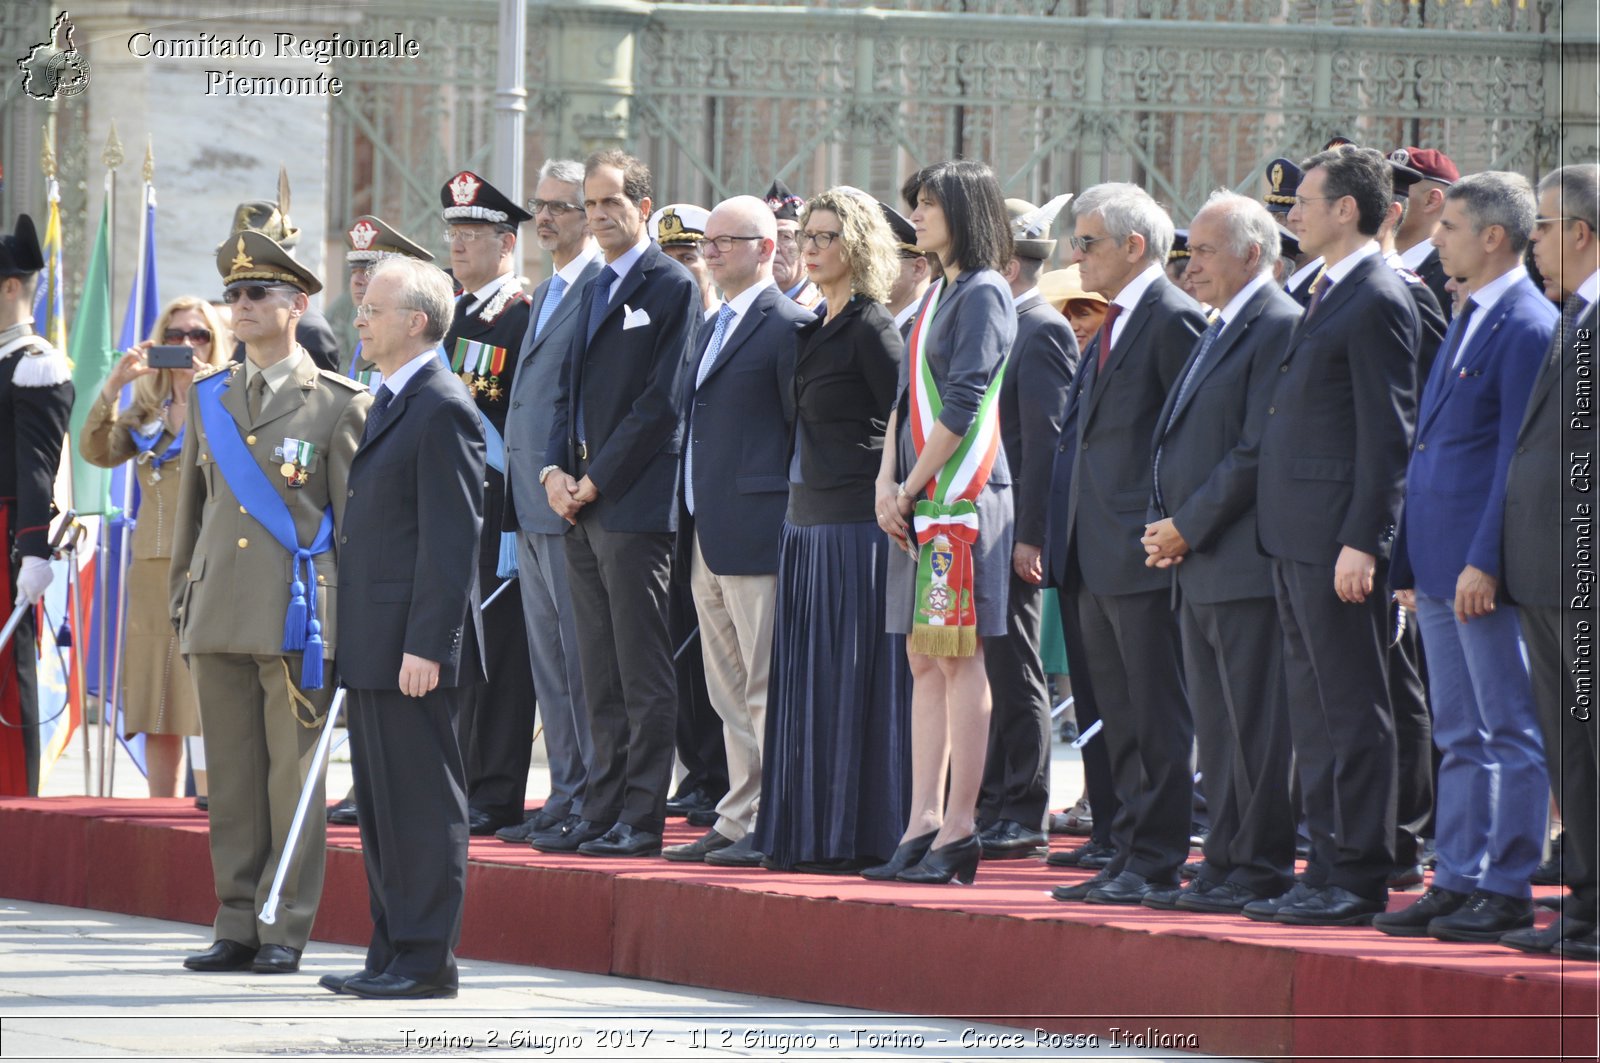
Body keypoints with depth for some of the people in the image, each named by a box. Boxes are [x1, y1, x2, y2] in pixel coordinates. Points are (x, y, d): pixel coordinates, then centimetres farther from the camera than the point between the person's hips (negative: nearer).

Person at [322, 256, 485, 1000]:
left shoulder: (442, 409, -13)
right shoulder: (392, 403, 18)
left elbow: (452, 538, -18)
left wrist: (426, 646, -22)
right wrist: (357, 641, 18)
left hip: (413, 647, -10)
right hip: (373, 650, 10)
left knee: (422, 803, -6)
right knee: (381, 805, 12)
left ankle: (426, 960, -4)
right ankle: (392, 955, 17)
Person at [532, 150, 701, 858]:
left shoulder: (671, 287, -7)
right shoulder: (595, 289, 19)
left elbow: (661, 403, -13)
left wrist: (596, 482, -12)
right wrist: (555, 471, 4)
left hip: (634, 505, -8)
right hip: (581, 506, 8)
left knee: (643, 677, -6)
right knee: (600, 676, 10)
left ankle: (641, 820, -5)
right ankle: (602, 812, 13)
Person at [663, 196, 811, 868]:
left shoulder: (786, 326, -9)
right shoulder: (715, 327, 19)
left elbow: (804, 429, -11)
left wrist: (793, 519, -11)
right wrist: (690, 521, 18)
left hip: (756, 532, -10)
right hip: (707, 535, 10)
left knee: (766, 690, -7)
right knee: (730, 693, 12)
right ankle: (739, 821, 16)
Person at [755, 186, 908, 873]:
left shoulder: (871, 328, -10)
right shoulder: (816, 328, 16)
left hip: (855, 526, -9)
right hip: (808, 522, 9)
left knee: (850, 679, -7)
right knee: (807, 681, 9)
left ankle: (859, 837, -3)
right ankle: (811, 835, 13)